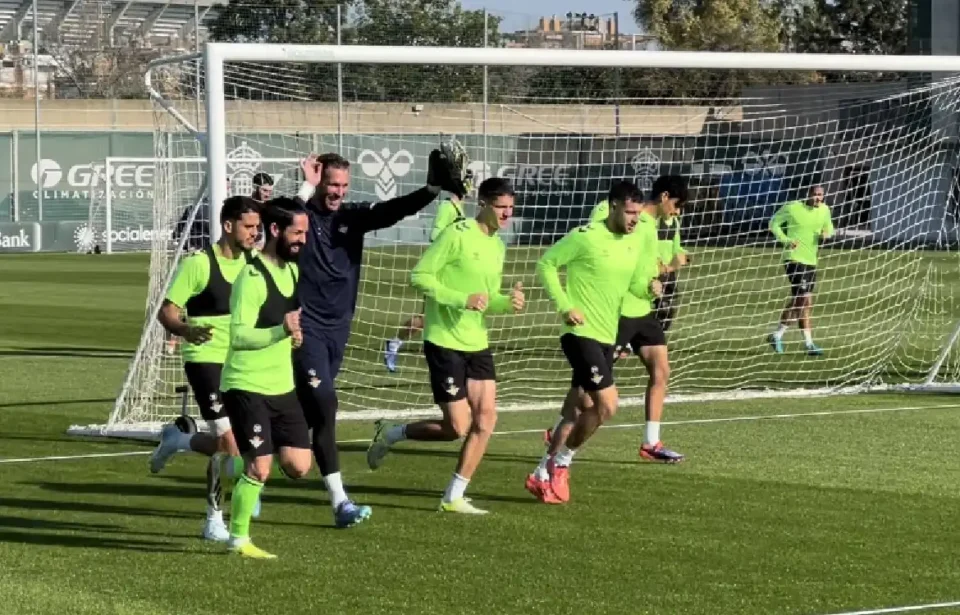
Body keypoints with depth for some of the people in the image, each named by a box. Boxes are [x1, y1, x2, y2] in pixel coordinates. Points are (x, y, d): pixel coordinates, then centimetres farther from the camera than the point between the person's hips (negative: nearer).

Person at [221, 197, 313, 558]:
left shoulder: (292, 270, 10)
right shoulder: (252, 277, -17)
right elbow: (239, 335, -23)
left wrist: (295, 333, 9)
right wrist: (280, 330, -36)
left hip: (282, 386, 8)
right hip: (247, 386, -8)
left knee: (298, 467, 1)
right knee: (259, 469, -8)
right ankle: (238, 540, 8)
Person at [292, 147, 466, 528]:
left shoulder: (352, 217, 6)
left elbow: (395, 210, -7)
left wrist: (432, 189, -22)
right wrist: (307, 187, -26)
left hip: (338, 329, 7)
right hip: (306, 328, -7)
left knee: (308, 412, 14)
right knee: (324, 405, -16)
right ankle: (339, 503, -18)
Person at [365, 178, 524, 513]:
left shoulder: (498, 246, 12)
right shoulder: (457, 234, -14)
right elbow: (420, 276, -16)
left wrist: (507, 302, -2)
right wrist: (463, 300, -24)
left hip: (477, 343, 8)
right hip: (444, 342, -8)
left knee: (486, 417, -2)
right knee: (457, 427, -7)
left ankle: (454, 497, 8)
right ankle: (390, 435, 18)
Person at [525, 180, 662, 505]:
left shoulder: (637, 242, 7)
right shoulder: (586, 236, -12)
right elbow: (546, 264, -5)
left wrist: (649, 287, -8)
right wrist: (565, 306, -13)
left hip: (607, 336, 8)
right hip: (581, 332, -7)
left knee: (583, 408, 11)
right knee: (607, 404, -15)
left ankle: (544, 474, 24)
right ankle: (561, 464, 3)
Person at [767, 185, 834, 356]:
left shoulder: (824, 210, 7)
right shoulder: (793, 207, -8)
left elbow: (829, 228, 23)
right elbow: (774, 222, 1)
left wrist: (826, 233, -2)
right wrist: (785, 240, -13)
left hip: (811, 260, 7)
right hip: (794, 258, -7)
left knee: (797, 300, 12)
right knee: (806, 301, -13)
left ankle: (778, 334, 24)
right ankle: (808, 343, -8)